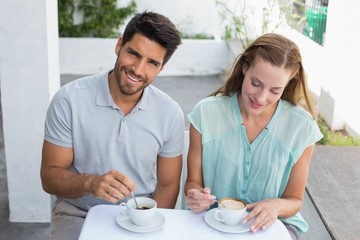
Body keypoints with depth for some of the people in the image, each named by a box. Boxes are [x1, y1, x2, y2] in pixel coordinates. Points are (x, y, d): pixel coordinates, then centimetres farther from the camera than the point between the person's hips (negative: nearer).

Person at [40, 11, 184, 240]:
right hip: (78, 214, -1)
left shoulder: (171, 114, -8)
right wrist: (90, 182, -28)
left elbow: (167, 185, 2)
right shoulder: (69, 100, -13)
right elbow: (50, 176, -9)